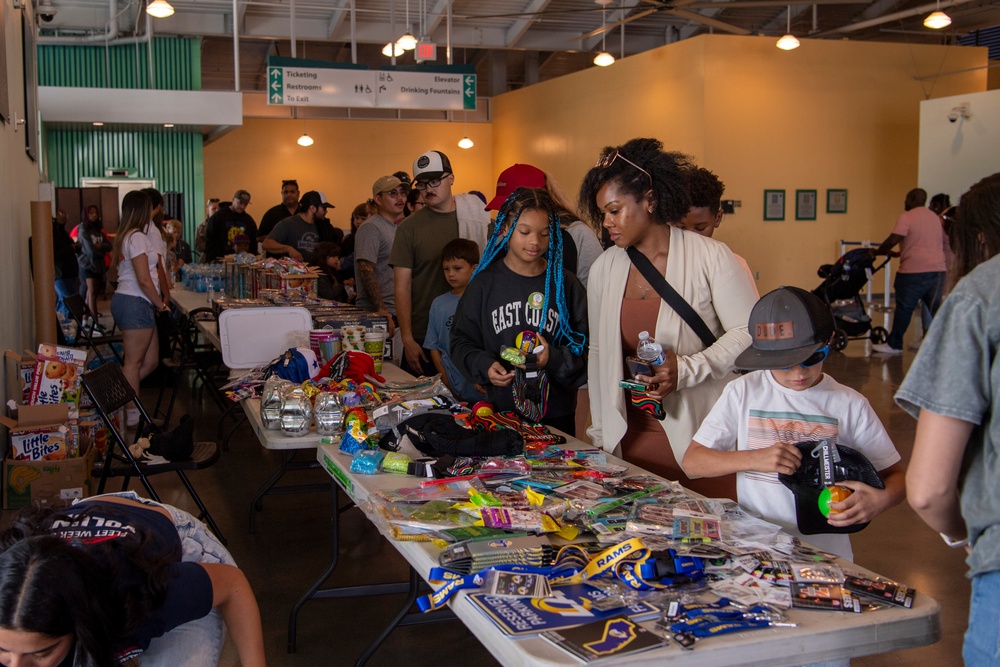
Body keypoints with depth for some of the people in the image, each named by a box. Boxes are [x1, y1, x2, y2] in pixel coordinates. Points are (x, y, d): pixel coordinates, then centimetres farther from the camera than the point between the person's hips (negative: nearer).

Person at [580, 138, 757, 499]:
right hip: (636, 437, 4)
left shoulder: (710, 257, -7)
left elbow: (750, 333, -7)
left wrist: (686, 370, -19)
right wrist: (600, 434, 13)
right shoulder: (604, 268, 7)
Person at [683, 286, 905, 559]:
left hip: (826, 554, -1)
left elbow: (895, 475, 9)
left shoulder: (850, 405, 2)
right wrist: (754, 459, -12)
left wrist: (881, 499, -14)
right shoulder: (743, 393, 3)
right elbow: (692, 463, 2)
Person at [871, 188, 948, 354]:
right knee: (936, 308, 11)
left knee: (904, 308, 1)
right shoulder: (935, 217, 16)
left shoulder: (907, 217, -7)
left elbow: (893, 240, -16)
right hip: (938, 268, 7)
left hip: (914, 271, -7)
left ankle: (894, 344, 8)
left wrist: (877, 252, -2)